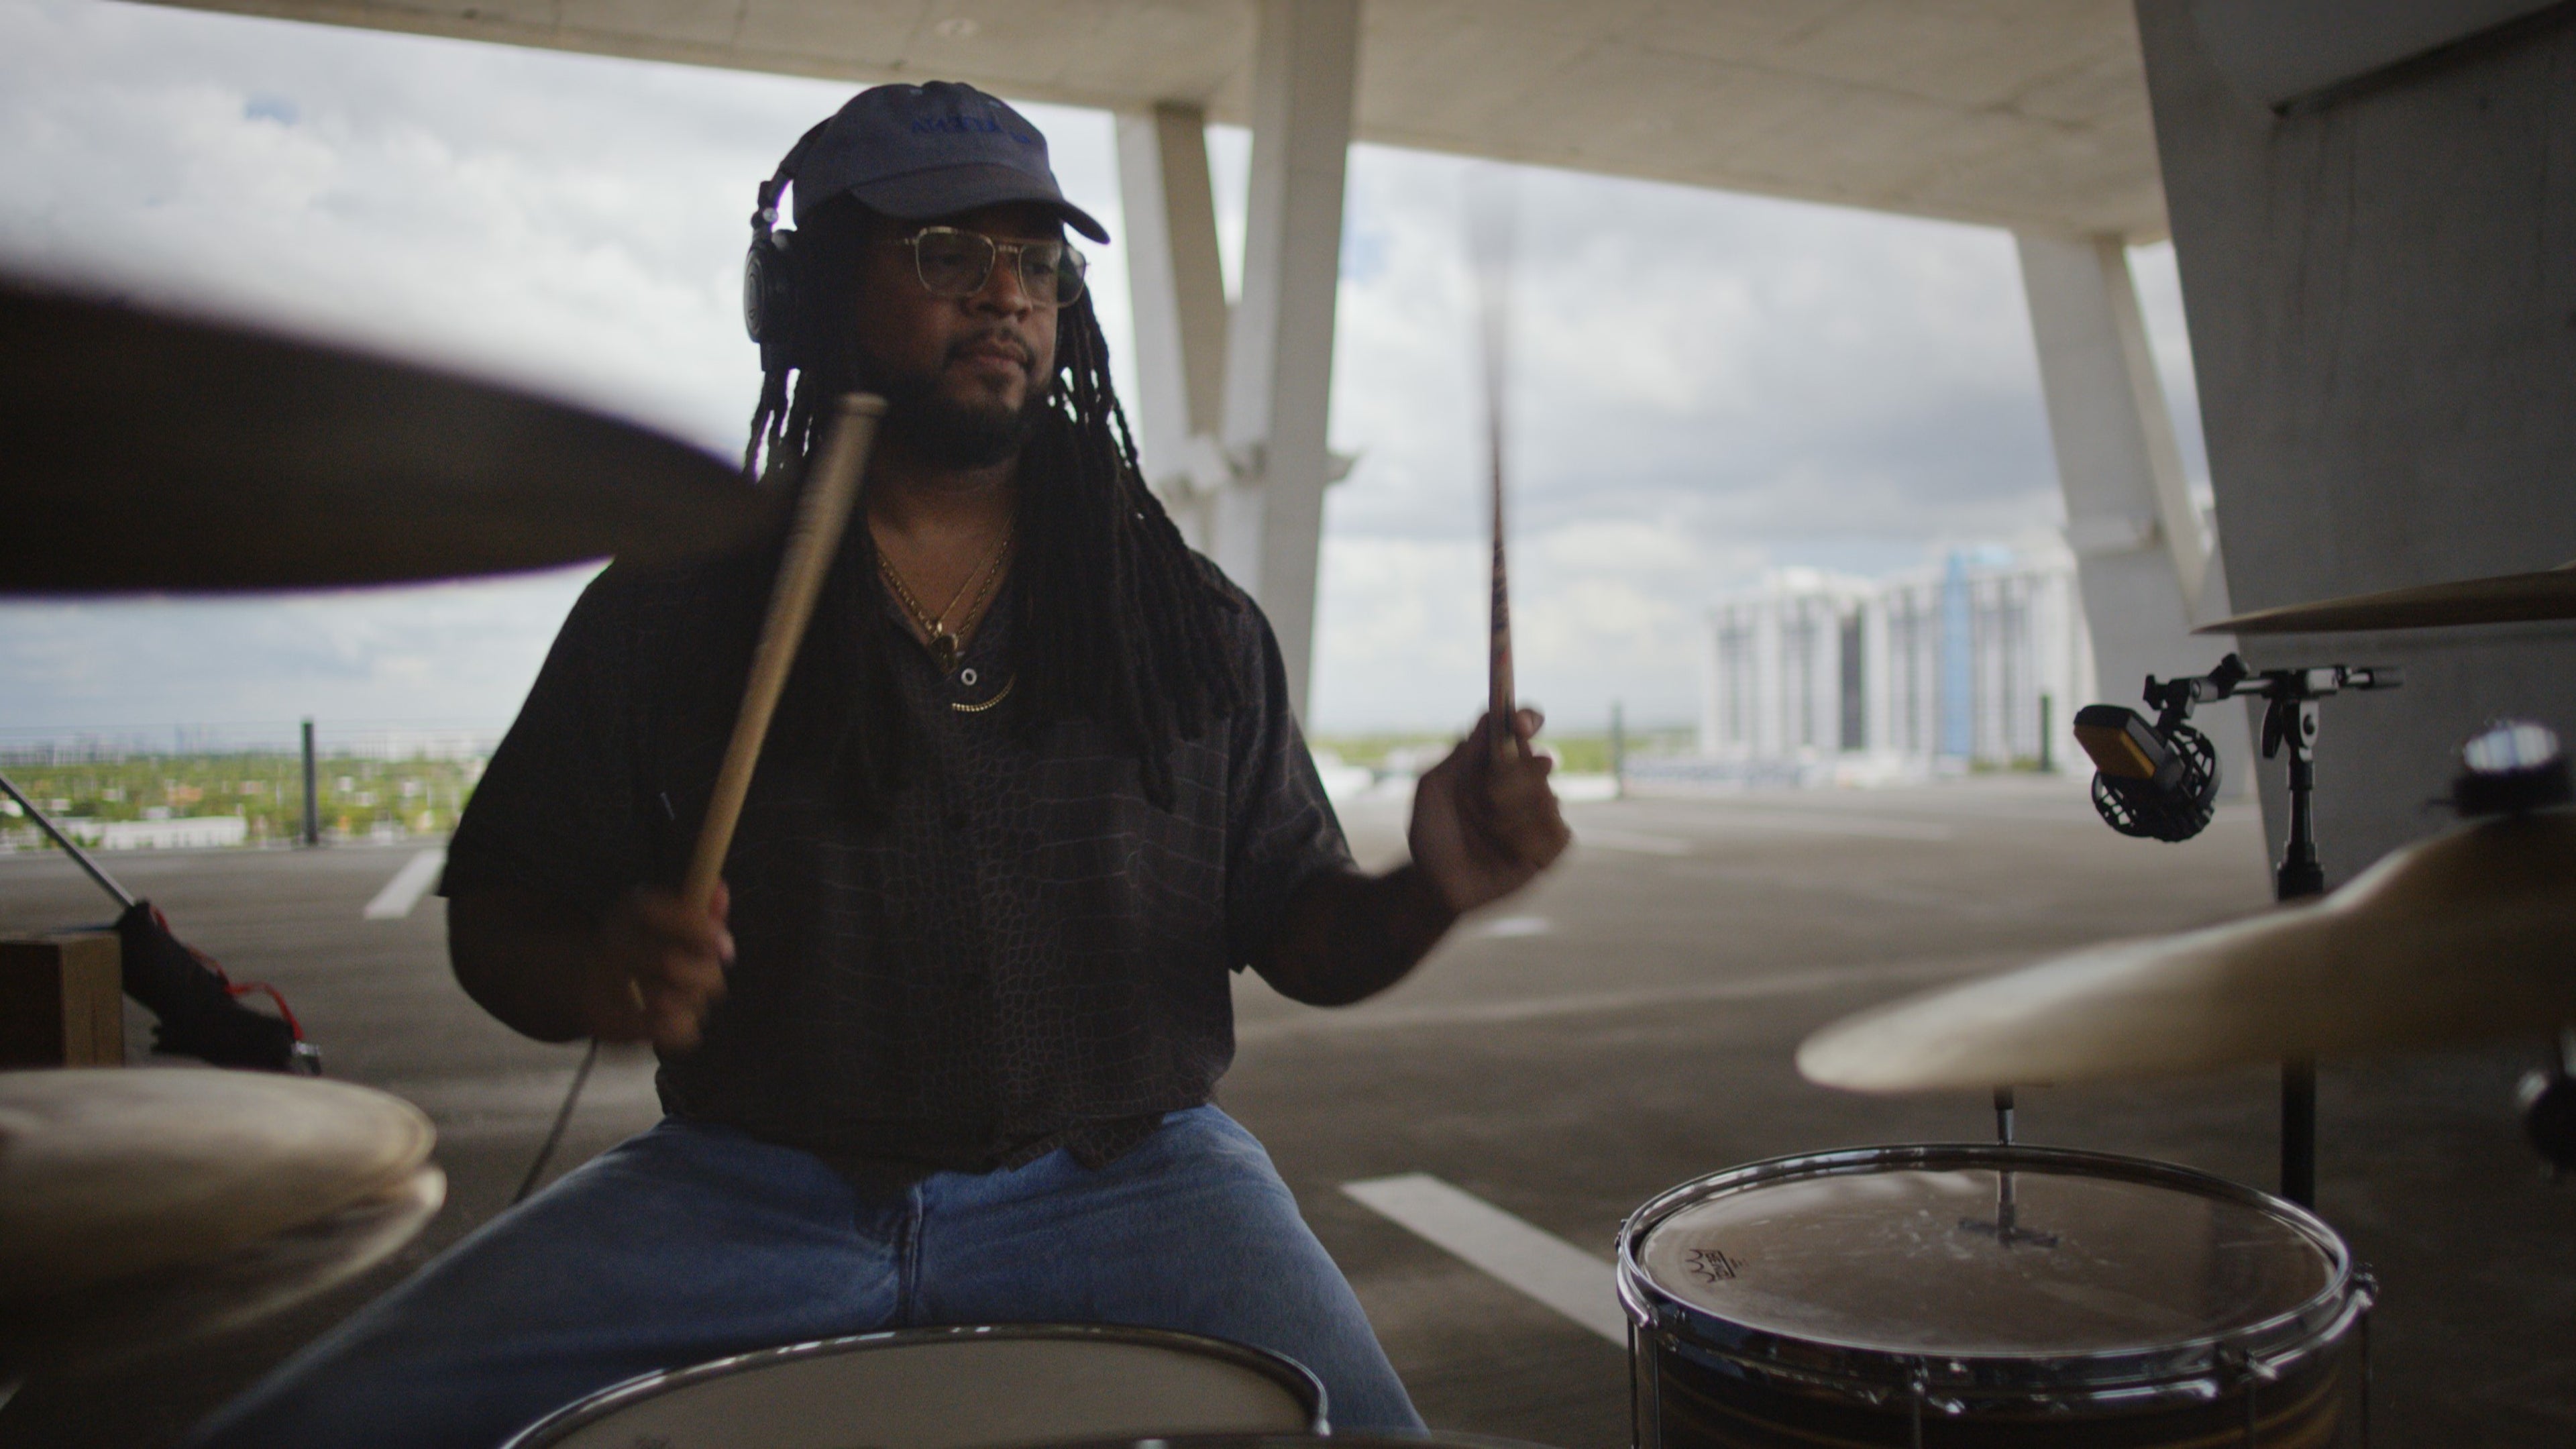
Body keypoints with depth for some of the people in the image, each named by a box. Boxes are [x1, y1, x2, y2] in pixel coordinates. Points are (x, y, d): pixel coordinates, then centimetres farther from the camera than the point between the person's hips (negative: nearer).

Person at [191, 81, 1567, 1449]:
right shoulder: (664, 615, 3)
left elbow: (1299, 935, 8)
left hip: (1121, 1174, 0)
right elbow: (495, 914, 7)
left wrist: (1424, 892, -14)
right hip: (746, 1182, 1)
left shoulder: (1192, 624, 6)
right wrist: (596, 979, -16)